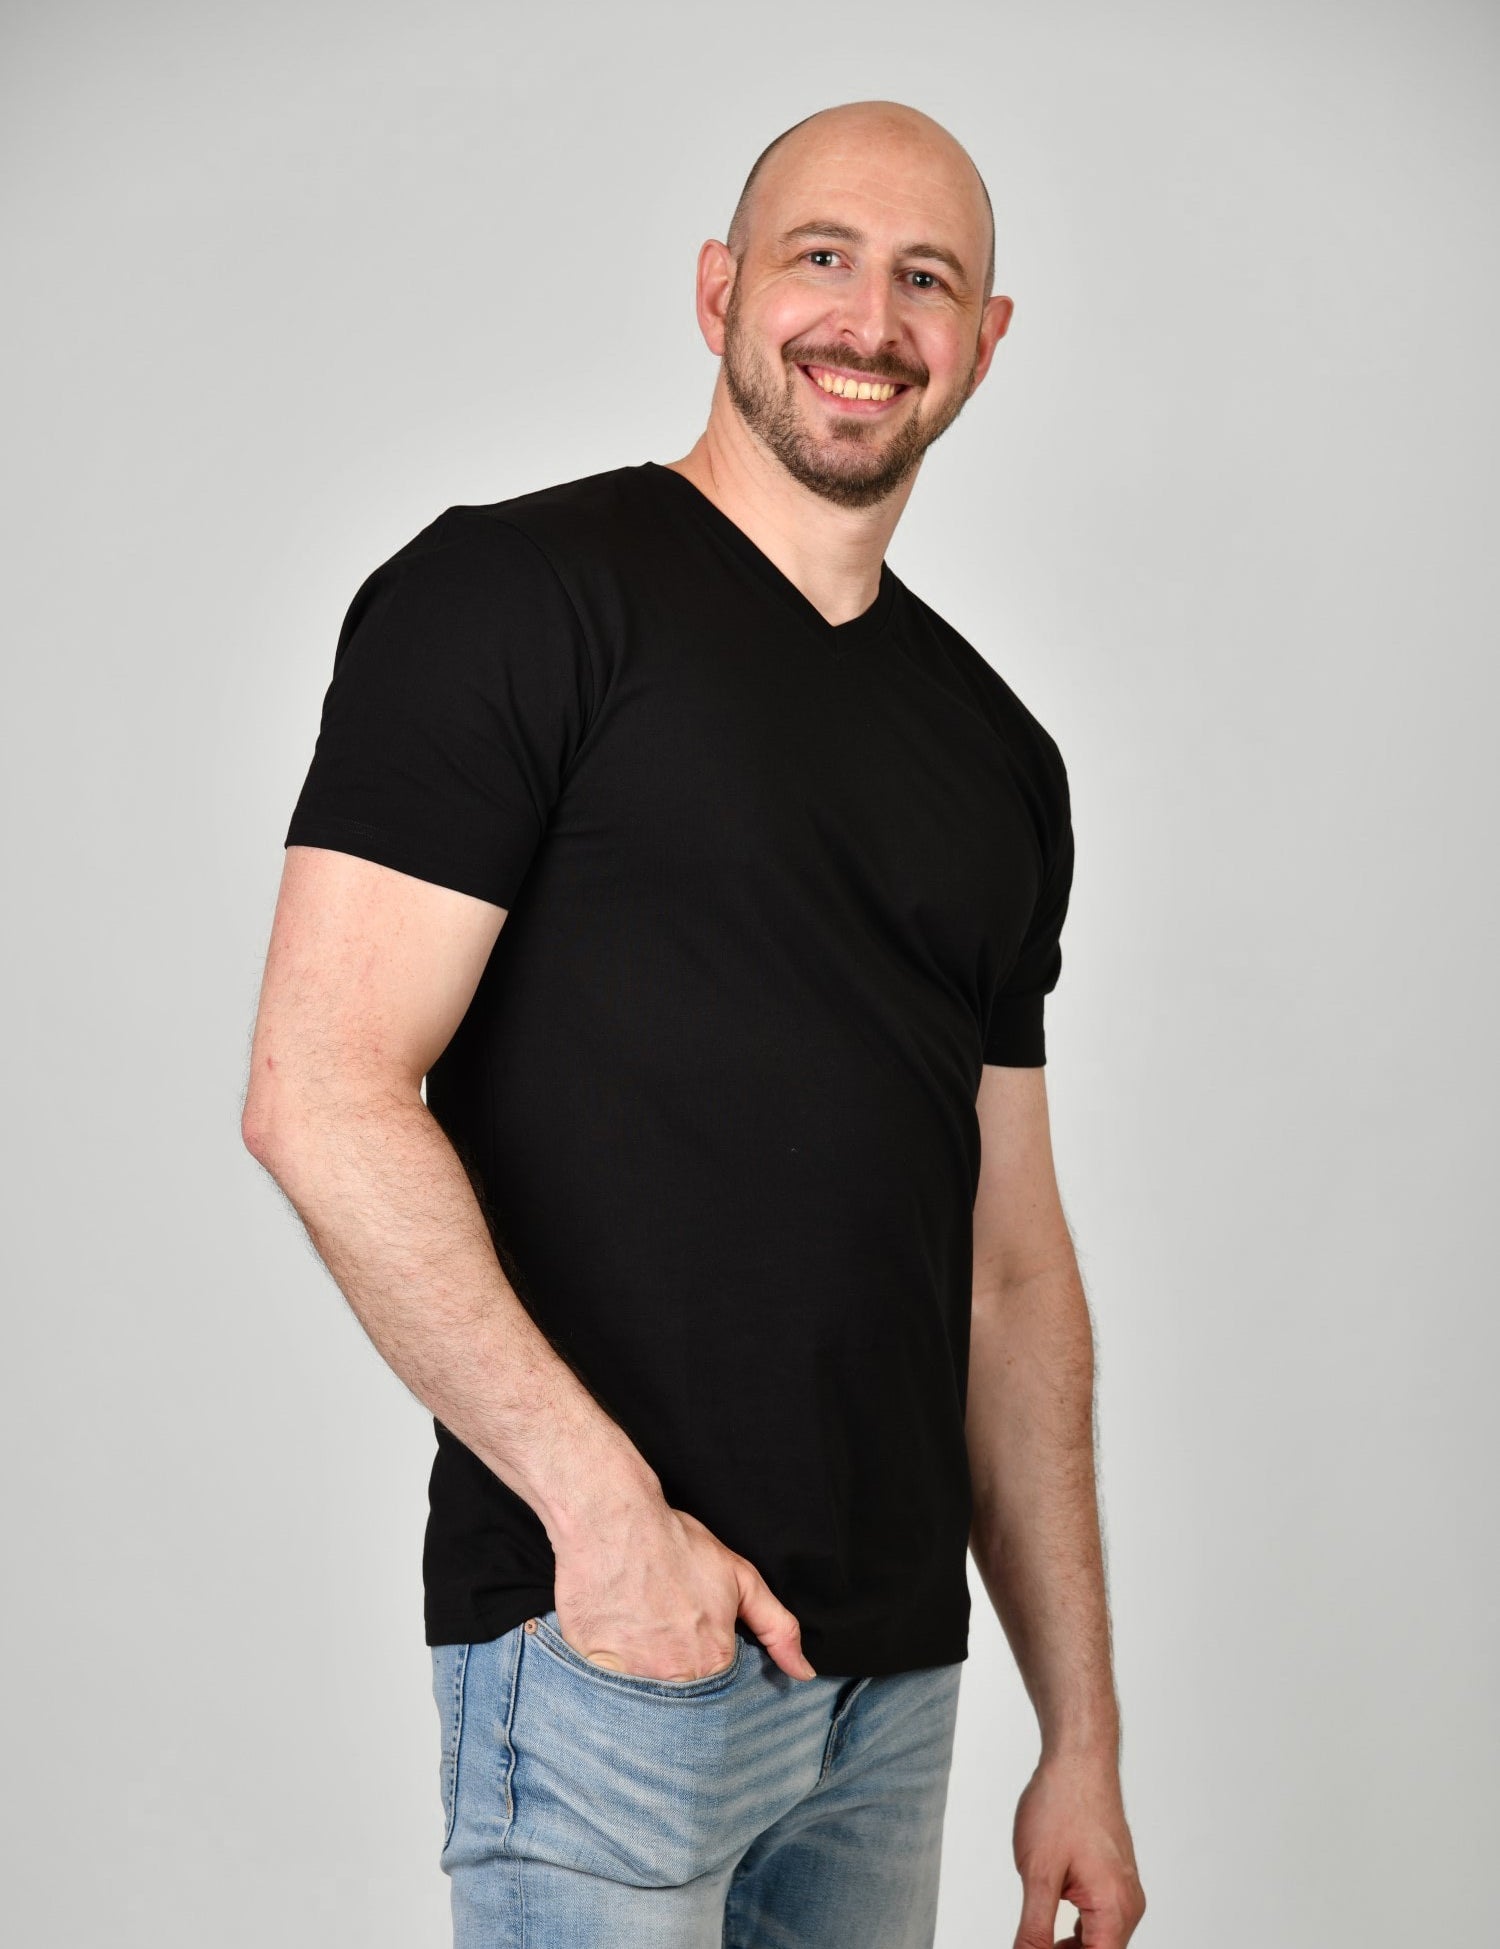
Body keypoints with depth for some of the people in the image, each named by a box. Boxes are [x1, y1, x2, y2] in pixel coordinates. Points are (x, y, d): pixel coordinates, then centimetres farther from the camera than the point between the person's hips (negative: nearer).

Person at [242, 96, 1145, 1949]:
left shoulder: (997, 753, 13)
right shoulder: (514, 594, -6)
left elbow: (1007, 1262, 14)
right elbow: (321, 1096, -14)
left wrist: (1084, 1734, 12)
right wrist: (602, 1501, -17)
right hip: (606, 1648, -6)